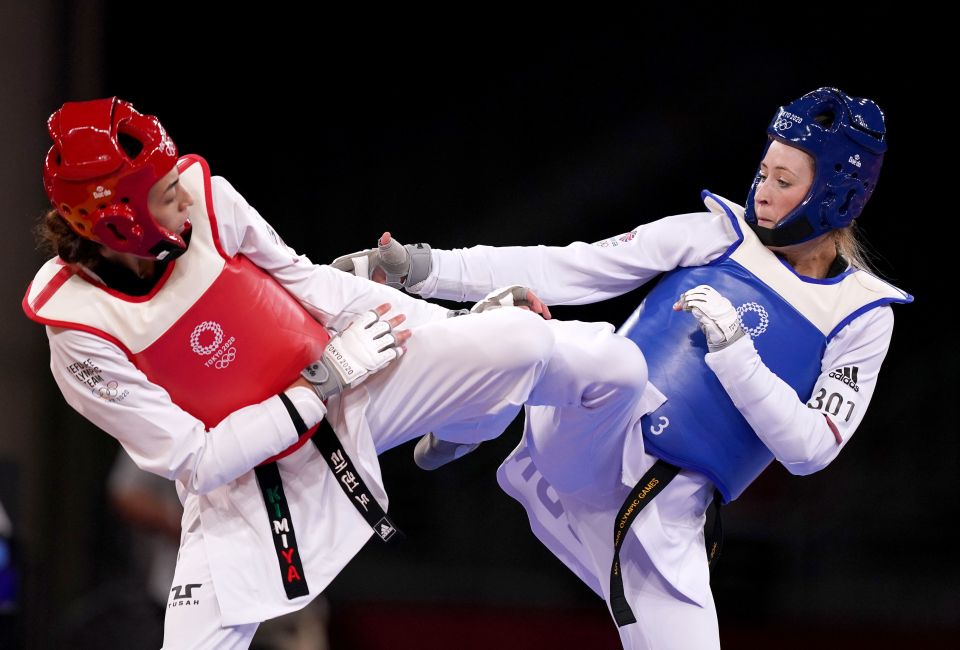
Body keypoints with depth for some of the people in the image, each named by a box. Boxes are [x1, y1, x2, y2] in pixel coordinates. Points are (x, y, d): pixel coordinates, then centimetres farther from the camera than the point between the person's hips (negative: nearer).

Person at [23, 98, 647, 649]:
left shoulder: (204, 198, -19)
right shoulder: (78, 329, -26)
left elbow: (304, 279, -2)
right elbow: (192, 462, -22)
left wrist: (456, 323, -2)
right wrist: (318, 387, -22)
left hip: (343, 378, 3)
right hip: (242, 477, -3)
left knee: (519, 339, -15)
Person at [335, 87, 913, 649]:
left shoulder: (864, 317, 3)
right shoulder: (723, 234, 4)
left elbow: (810, 450, -6)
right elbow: (567, 270, 1)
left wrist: (732, 349, -18)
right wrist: (427, 269, -7)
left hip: (667, 517, 1)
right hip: (588, 448, -1)